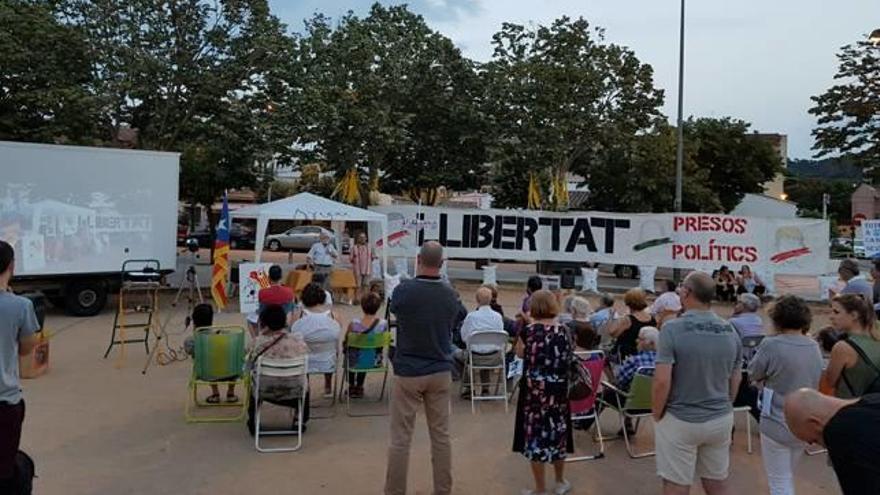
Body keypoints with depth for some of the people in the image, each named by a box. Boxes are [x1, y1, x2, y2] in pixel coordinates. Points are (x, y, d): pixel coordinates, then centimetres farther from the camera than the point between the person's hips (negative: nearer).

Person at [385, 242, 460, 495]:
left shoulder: (403, 290, -15)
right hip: (441, 372, 3)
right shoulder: (451, 294, -4)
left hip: (408, 371, -3)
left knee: (401, 438, 5)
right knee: (441, 436, 12)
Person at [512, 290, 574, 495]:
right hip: (558, 390, 3)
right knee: (557, 432, 17)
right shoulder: (563, 331, -4)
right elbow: (569, 357, 9)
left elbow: (520, 354, 4)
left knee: (535, 434, 7)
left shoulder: (528, 331, -12)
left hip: (534, 390, -3)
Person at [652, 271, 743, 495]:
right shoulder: (731, 331, -1)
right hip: (721, 420, 5)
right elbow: (735, 380, 8)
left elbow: (662, 381, -22)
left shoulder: (673, 329, -19)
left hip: (680, 421, -5)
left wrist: (657, 415, -6)